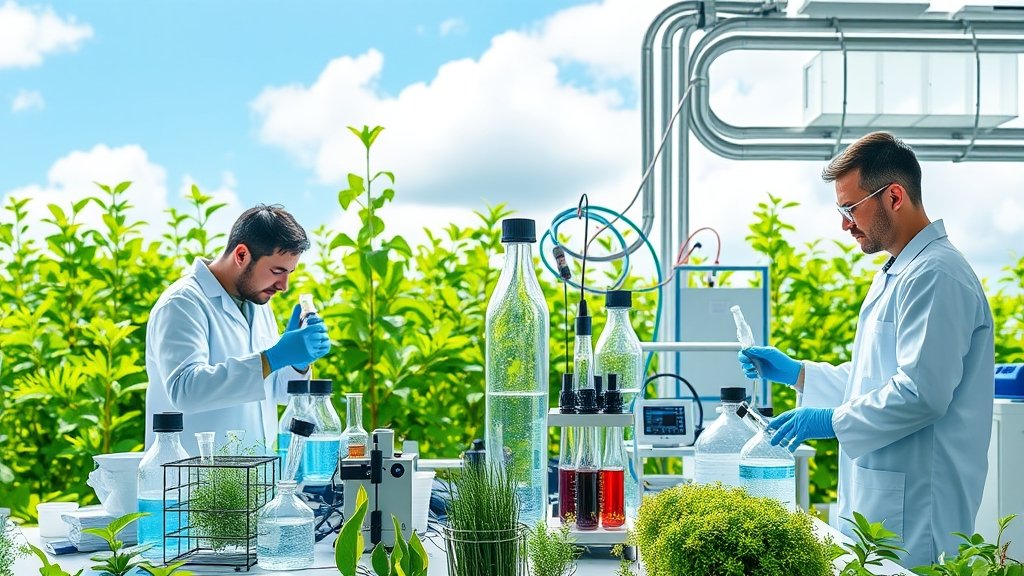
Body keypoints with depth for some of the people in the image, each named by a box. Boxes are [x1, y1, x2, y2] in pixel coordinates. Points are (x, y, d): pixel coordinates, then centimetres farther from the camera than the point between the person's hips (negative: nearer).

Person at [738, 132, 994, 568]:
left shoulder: (935, 276, -16)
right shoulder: (896, 274, 19)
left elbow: (922, 393, -23)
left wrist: (832, 422, -16)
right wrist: (796, 373, 18)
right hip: (878, 499, 10)